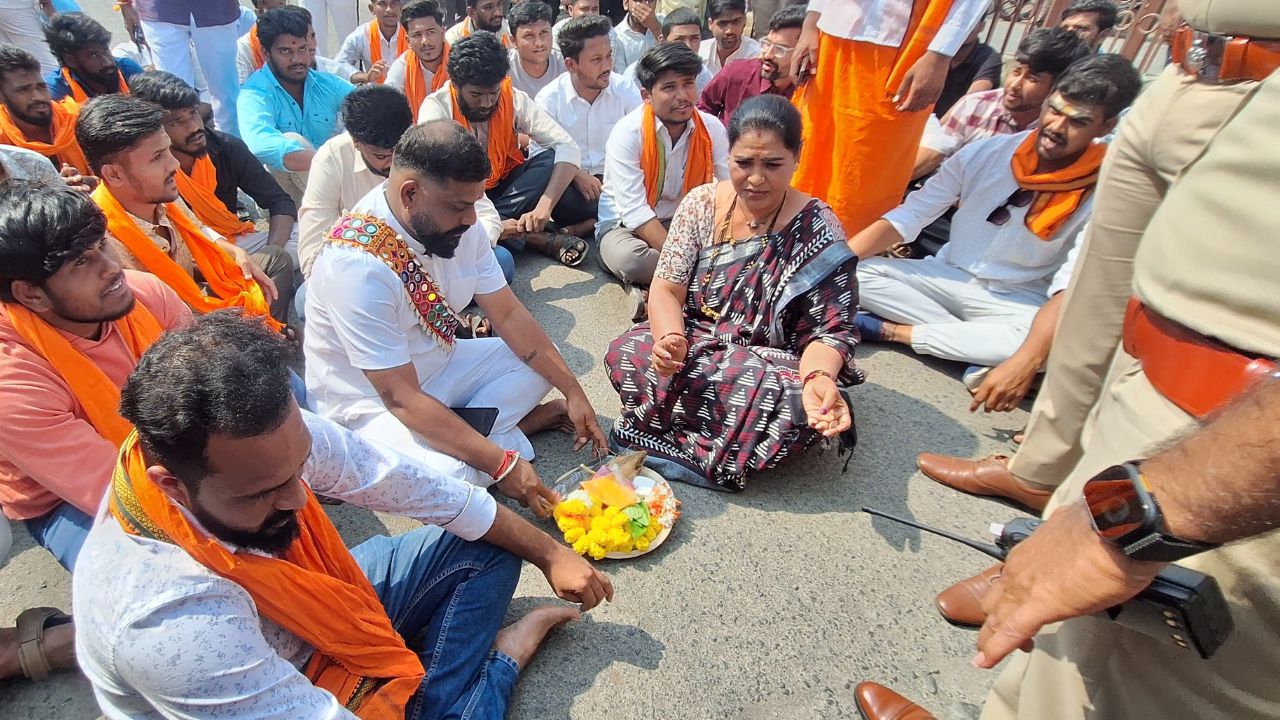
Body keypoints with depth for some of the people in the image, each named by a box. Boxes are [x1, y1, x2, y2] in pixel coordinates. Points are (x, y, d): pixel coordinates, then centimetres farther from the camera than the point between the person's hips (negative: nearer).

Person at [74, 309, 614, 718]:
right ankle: (501, 658, 3)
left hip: (319, 618, 6)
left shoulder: (274, 436, -24)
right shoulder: (167, 619, -40)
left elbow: (405, 484, -14)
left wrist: (548, 552, -4)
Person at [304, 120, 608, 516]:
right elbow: (401, 398, -30)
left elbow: (509, 315, -4)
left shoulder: (457, 224, -11)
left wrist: (573, 392, -7)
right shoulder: (357, 265, -32)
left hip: (438, 363, 7)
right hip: (371, 402, -7)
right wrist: (501, 465, -31)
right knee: (447, 476, -32)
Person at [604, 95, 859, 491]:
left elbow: (829, 332, -13)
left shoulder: (819, 231, -13)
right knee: (627, 355, -27)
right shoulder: (701, 204, -4)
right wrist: (670, 338, -29)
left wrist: (819, 377, -36)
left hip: (772, 359, -1)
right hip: (695, 340, 2)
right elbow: (667, 288, -6)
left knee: (794, 406, -36)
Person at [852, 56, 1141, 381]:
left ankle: (894, 331, -25)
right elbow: (909, 215, -11)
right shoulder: (989, 152, -8)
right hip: (949, 278, 2)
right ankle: (982, 349, -20)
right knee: (855, 273, -22)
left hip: (1019, 303, -1)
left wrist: (1026, 360, -39)